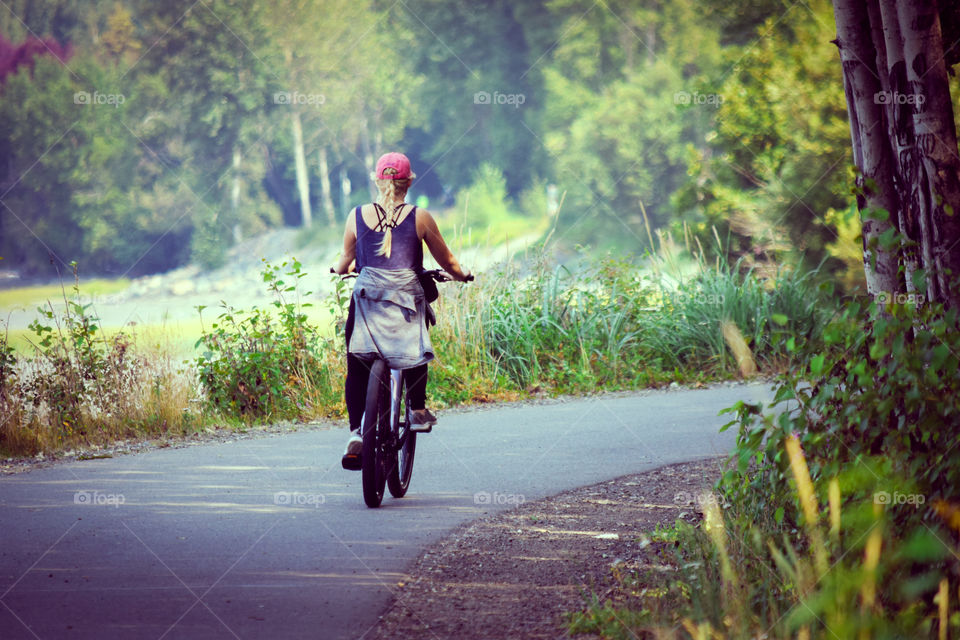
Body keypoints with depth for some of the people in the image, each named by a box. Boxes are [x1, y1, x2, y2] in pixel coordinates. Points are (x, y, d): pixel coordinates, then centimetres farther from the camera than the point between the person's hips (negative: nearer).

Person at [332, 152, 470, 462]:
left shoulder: (357, 215, 3)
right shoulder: (420, 218, -1)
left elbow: (346, 260, 16)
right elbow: (447, 261, 9)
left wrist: (339, 270, 39)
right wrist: (460, 275, 31)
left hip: (366, 298, 1)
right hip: (407, 300, -1)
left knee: (357, 367, 6)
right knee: (416, 349, 27)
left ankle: (356, 432, -8)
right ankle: (418, 410, 25)